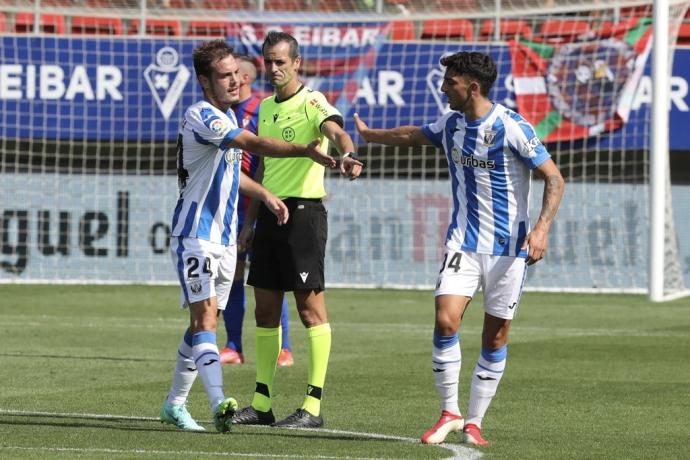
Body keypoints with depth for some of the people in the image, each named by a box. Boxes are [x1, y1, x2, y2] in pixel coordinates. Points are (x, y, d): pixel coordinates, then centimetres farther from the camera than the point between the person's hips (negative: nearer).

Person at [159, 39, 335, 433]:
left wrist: (265, 195, 25)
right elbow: (255, 144, -31)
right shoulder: (201, 116, -17)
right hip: (196, 235, -9)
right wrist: (305, 150, -39)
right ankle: (219, 403, -34)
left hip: (225, 237, 9)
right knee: (204, 316, -20)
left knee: (205, 321, 12)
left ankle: (175, 404, 22)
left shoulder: (228, 116, 14)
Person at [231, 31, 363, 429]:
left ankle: (313, 406, -5)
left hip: (303, 211, -8)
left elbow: (336, 131, -29)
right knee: (266, 309, 9)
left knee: (311, 306, -6)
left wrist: (348, 153, -51)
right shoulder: (265, 108, 16)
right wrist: (250, 222, 21)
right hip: (270, 212, 8)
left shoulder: (312, 102, -8)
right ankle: (263, 403, 15)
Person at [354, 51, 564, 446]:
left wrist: (542, 228, -23)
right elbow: (413, 135, 28)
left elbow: (554, 179, -12)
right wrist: (370, 135, 39)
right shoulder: (451, 125, 5)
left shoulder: (512, 127, -14)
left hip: (508, 247, -4)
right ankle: (449, 413, -1)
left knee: (496, 337, 2)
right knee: (445, 321, -13)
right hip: (463, 242, 4)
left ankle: (474, 422, 13)